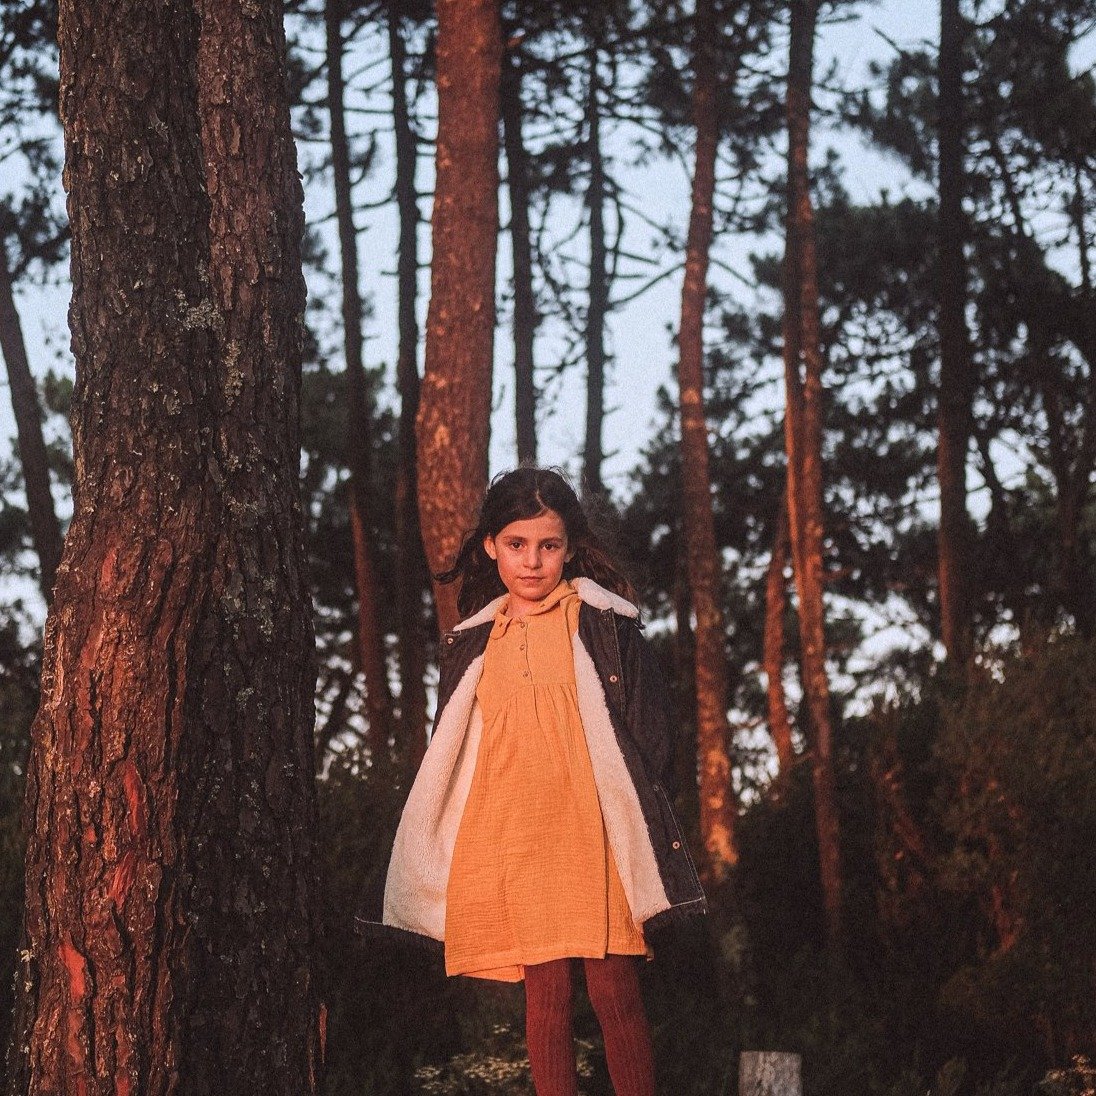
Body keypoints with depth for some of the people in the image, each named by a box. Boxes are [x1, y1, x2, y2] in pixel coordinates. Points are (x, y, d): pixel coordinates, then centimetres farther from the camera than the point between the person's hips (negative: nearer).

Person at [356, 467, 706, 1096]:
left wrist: (646, 833, -5)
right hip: (512, 836, 3)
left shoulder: (603, 622, 4)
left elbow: (651, 727, 2)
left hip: (593, 831, -3)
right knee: (545, 992, 1)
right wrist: (433, 869, 16)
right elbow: (449, 755, 19)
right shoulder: (475, 641, 14)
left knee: (615, 992, -5)